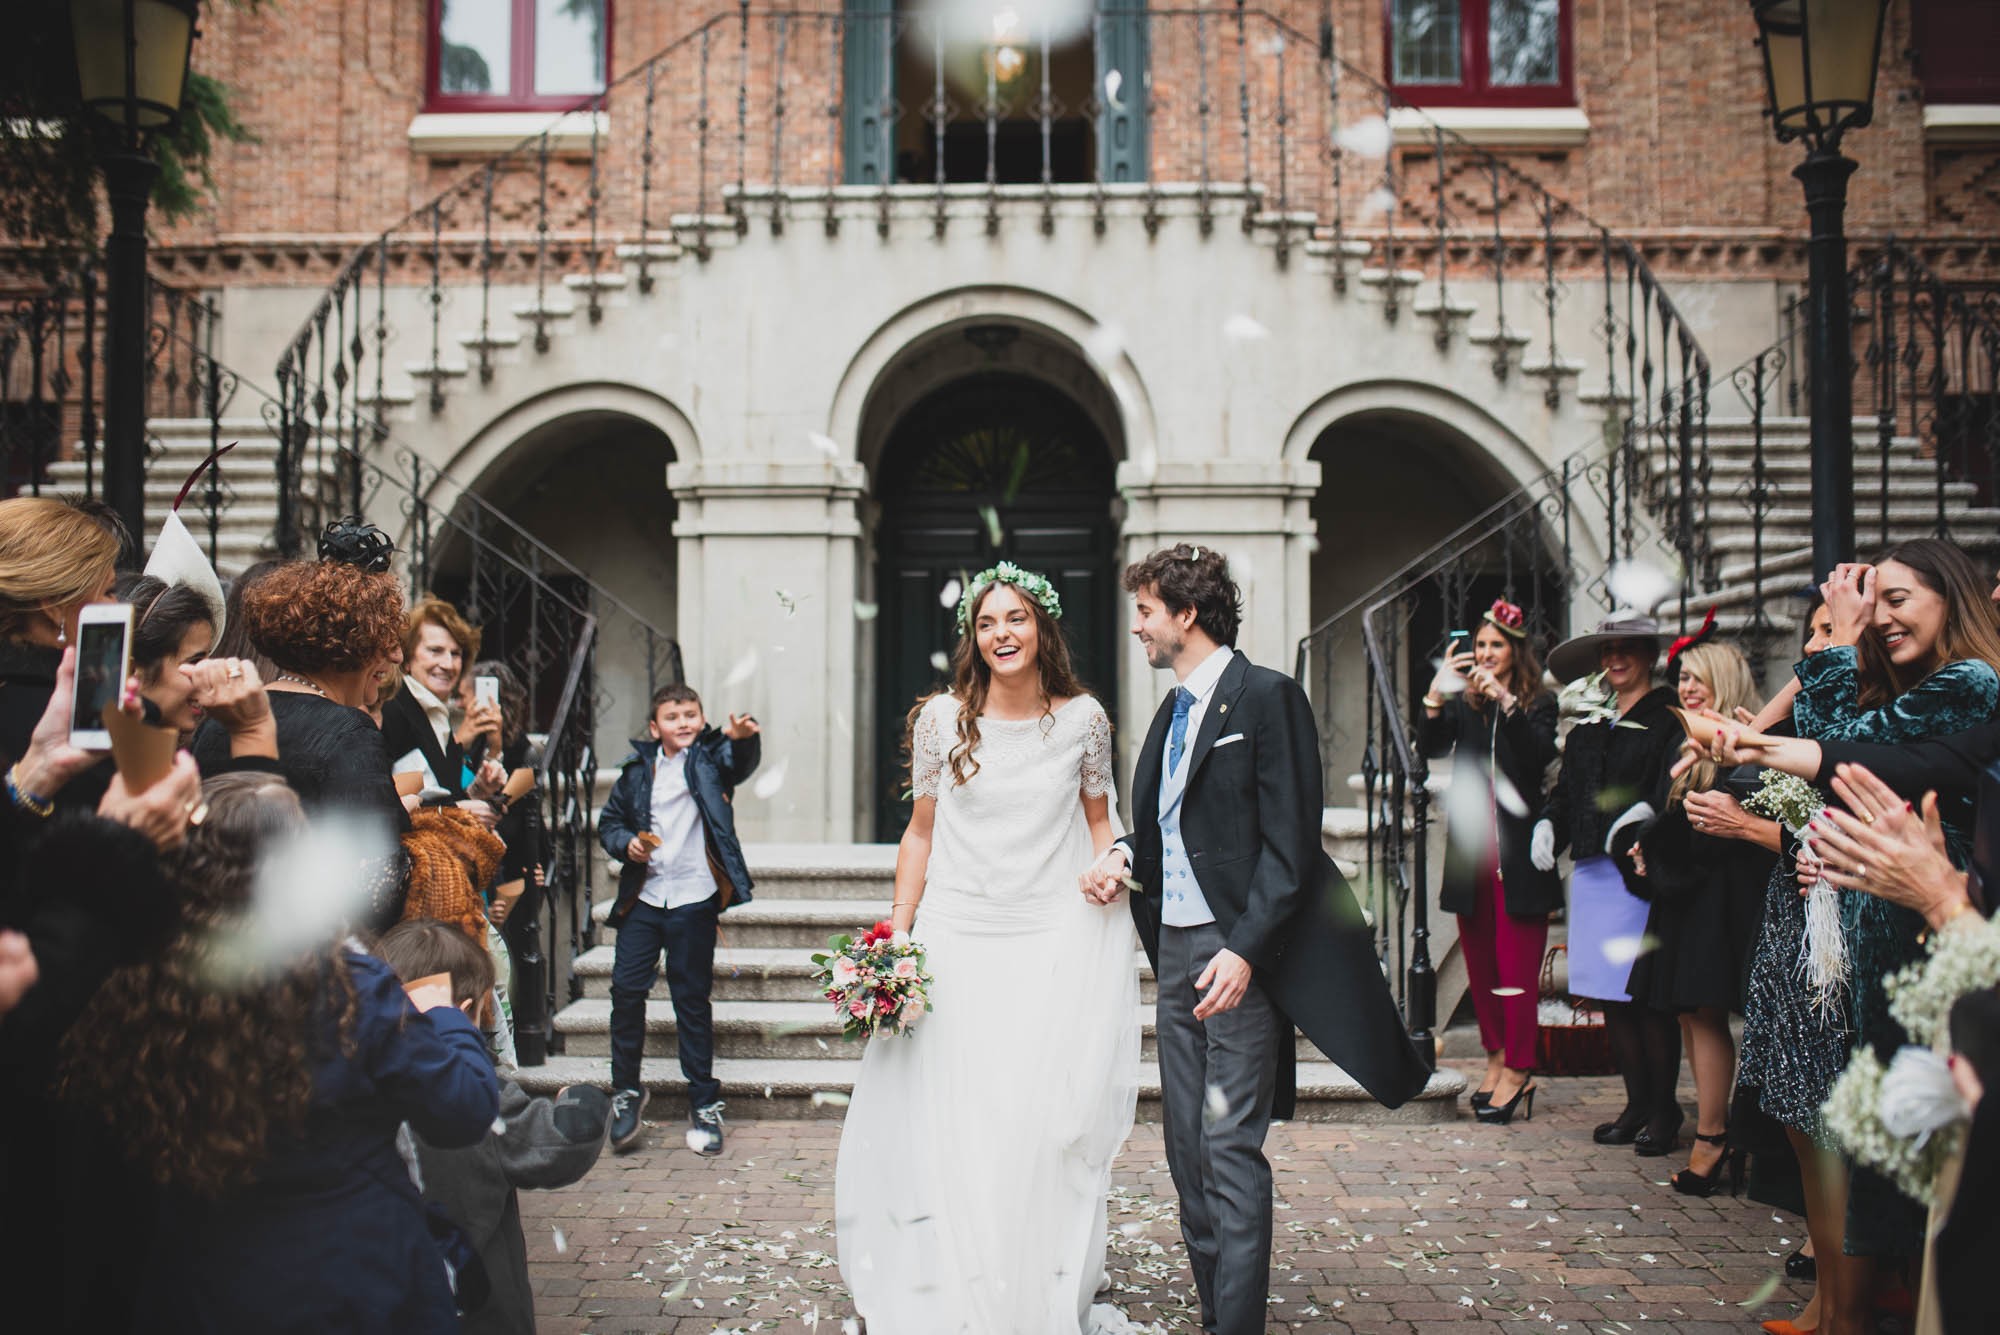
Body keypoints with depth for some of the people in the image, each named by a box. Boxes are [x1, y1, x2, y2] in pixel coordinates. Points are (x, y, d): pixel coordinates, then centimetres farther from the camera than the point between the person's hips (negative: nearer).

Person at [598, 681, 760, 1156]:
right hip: (642, 899, 3)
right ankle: (626, 1089, 19)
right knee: (626, 989, 0)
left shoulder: (709, 759, -1)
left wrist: (743, 737, -45)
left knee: (693, 999, 4)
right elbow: (609, 820, 16)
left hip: (694, 900, -2)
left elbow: (740, 761, -23)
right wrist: (625, 843, -6)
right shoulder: (638, 770, 7)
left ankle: (704, 1102, 16)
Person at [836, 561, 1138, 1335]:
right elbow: (920, 832, 9)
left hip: (1055, 942, 0)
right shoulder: (941, 719, 2)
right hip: (957, 939, 0)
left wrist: (1110, 862, -6)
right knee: (950, 1123, 1)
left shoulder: (1083, 719, 3)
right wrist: (896, 936, 4)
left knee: (1046, 1125, -1)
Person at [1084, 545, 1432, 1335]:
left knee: (1231, 1148, -6)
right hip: (1175, 948, 8)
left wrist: (1244, 950, -21)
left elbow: (1289, 843, -15)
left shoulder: (1267, 697, -10)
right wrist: (1125, 857, 2)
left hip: (1237, 952, -8)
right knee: (1187, 1145, 12)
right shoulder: (1175, 708, 16)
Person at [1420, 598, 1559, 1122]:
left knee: (1516, 967, -3)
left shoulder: (1538, 704, 3)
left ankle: (1518, 1068, 6)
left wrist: (1506, 701, -24)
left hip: (1518, 855, -4)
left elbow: (1542, 754, -15)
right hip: (1471, 852, 4)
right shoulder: (1463, 703, 10)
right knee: (1479, 962, 11)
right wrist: (1435, 697, -21)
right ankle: (1496, 1055, 24)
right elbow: (1431, 746, -5)